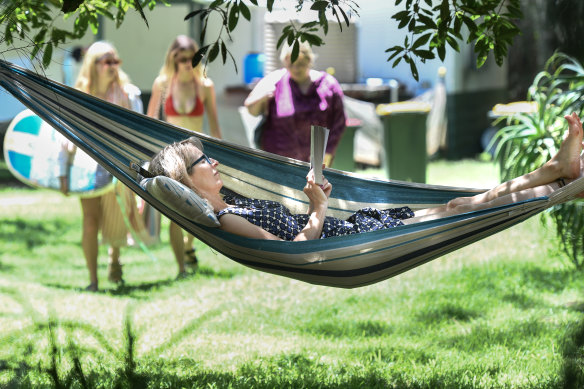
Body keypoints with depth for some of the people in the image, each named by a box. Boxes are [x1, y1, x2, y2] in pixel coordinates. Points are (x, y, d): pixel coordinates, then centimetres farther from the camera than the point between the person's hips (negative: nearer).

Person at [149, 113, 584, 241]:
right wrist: (319, 211, -14)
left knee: (456, 206, 6)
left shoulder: (229, 203, 14)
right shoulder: (225, 221, -17)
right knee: (457, 211, -6)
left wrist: (315, 200, 5)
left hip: (347, 228, 9)